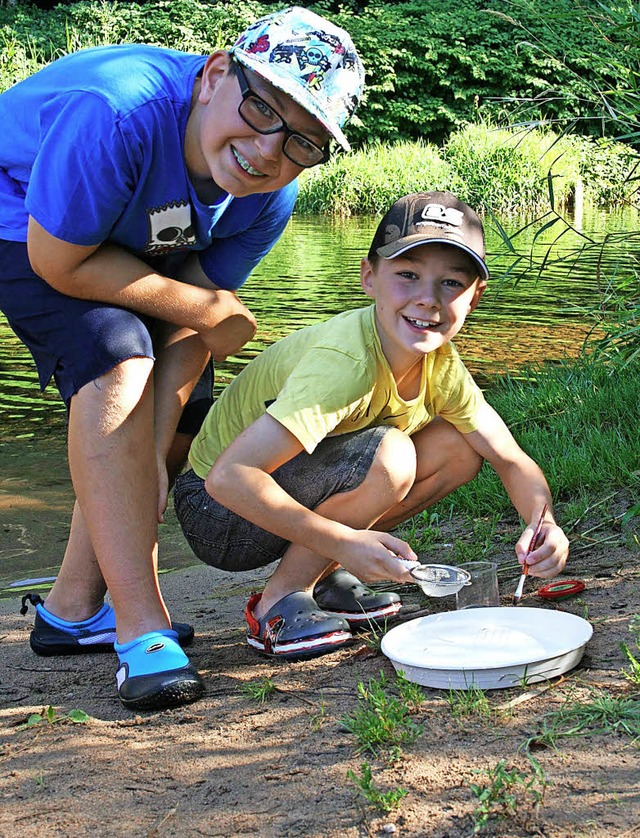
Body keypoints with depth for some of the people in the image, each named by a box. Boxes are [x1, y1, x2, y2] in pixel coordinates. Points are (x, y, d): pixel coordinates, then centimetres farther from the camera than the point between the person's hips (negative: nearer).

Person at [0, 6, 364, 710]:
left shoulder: (270, 197, -20)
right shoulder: (119, 113, -41)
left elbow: (197, 331, -14)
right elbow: (60, 263, -31)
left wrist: (150, 462, -23)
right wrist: (200, 306, -23)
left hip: (130, 242, 7)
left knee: (167, 401, 4)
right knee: (119, 366, -28)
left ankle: (73, 608, 17)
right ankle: (142, 629, -25)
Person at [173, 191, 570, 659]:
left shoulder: (439, 362, -7)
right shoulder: (345, 361, -32)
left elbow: (511, 459, -1)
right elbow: (228, 477, -38)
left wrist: (543, 523, -22)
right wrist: (342, 541, -39)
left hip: (302, 491, 8)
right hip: (222, 514, -8)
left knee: (457, 449, -4)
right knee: (387, 456, -30)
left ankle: (326, 577, 4)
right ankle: (278, 603, -11)